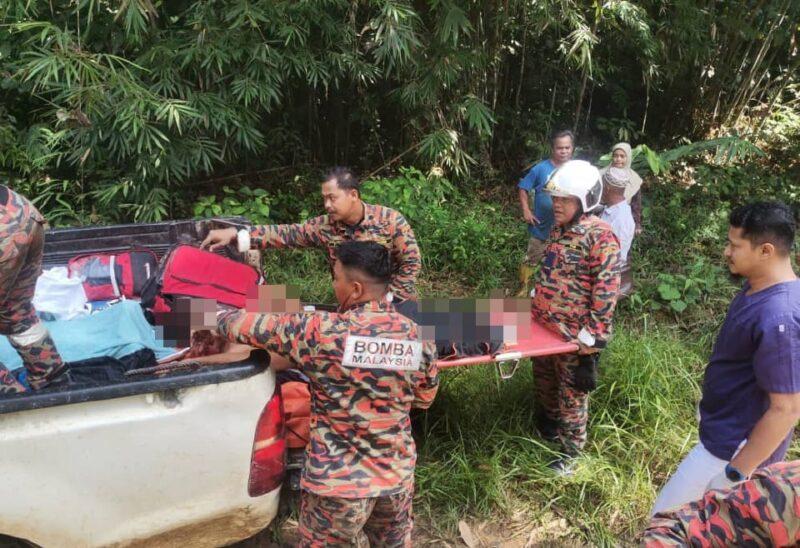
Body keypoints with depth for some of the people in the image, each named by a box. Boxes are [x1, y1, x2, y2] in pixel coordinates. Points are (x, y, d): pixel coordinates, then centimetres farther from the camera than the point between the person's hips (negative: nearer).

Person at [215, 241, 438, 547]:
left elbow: (251, 326, -8)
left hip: (337, 483, -4)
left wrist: (220, 318, 12)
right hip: (398, 476, 4)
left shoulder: (322, 332, -21)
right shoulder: (418, 337, -8)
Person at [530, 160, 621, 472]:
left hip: (572, 334, -8)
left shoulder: (600, 237, -20)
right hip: (543, 325, 8)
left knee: (571, 394, 9)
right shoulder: (559, 228, 5)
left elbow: (607, 289, -20)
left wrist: (594, 334, -19)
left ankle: (571, 450, 27)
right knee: (544, 382, 25)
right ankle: (547, 429, 48)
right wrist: (536, 305, 21)